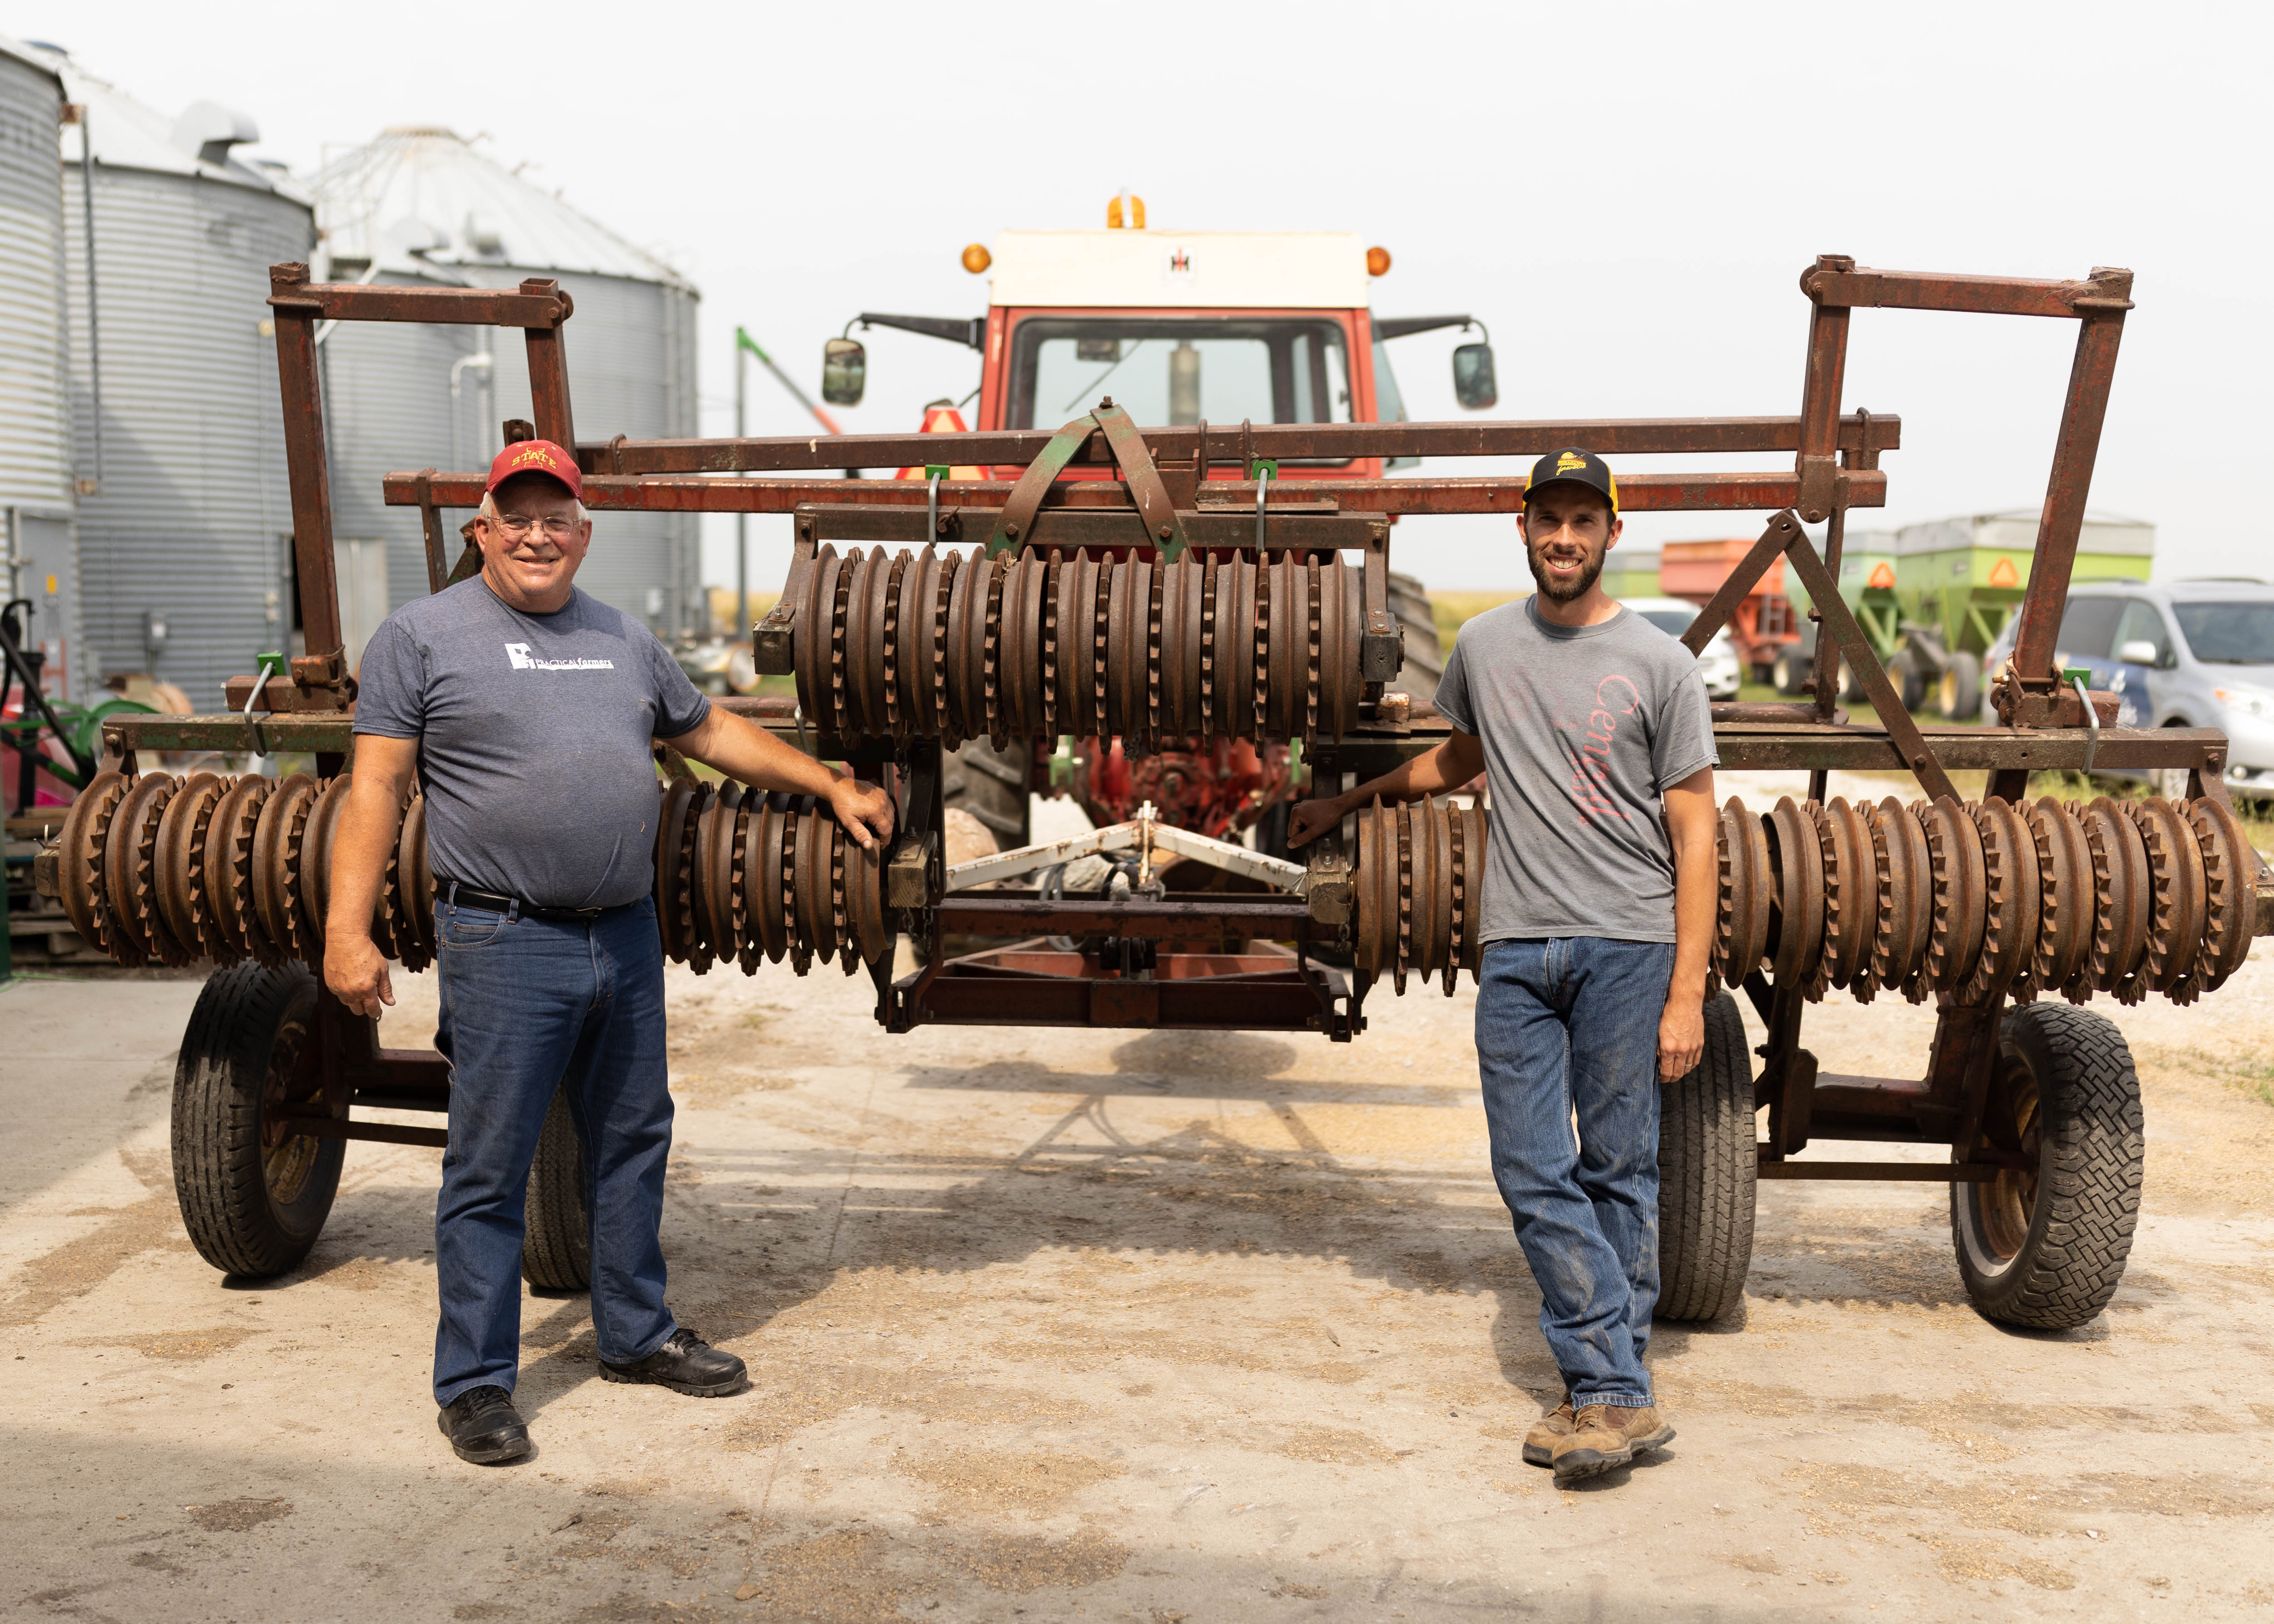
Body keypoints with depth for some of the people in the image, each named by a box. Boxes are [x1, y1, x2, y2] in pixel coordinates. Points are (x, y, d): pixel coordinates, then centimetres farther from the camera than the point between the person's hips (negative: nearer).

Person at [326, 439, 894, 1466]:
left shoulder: (625, 641, 15)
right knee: (489, 1166, -1)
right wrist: (347, 929, -14)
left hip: (627, 936, 6)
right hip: (505, 945, -6)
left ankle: (637, 1334, 31)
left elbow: (711, 732, 25)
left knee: (633, 1142, 15)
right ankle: (475, 1383, 11)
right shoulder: (422, 637, -2)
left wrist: (832, 787, 23)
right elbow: (377, 787, -6)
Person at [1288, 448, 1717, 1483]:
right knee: (1533, 1172, -4)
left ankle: (1605, 1389, 8)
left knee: (1617, 1167, 1)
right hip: (1517, 947, 4)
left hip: (1628, 943, -3)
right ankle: (1617, 1397, -1)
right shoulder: (1485, 645, 14)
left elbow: (1694, 833, -1)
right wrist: (1354, 799, 42)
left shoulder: (1659, 665, 1)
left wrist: (1687, 993, -7)